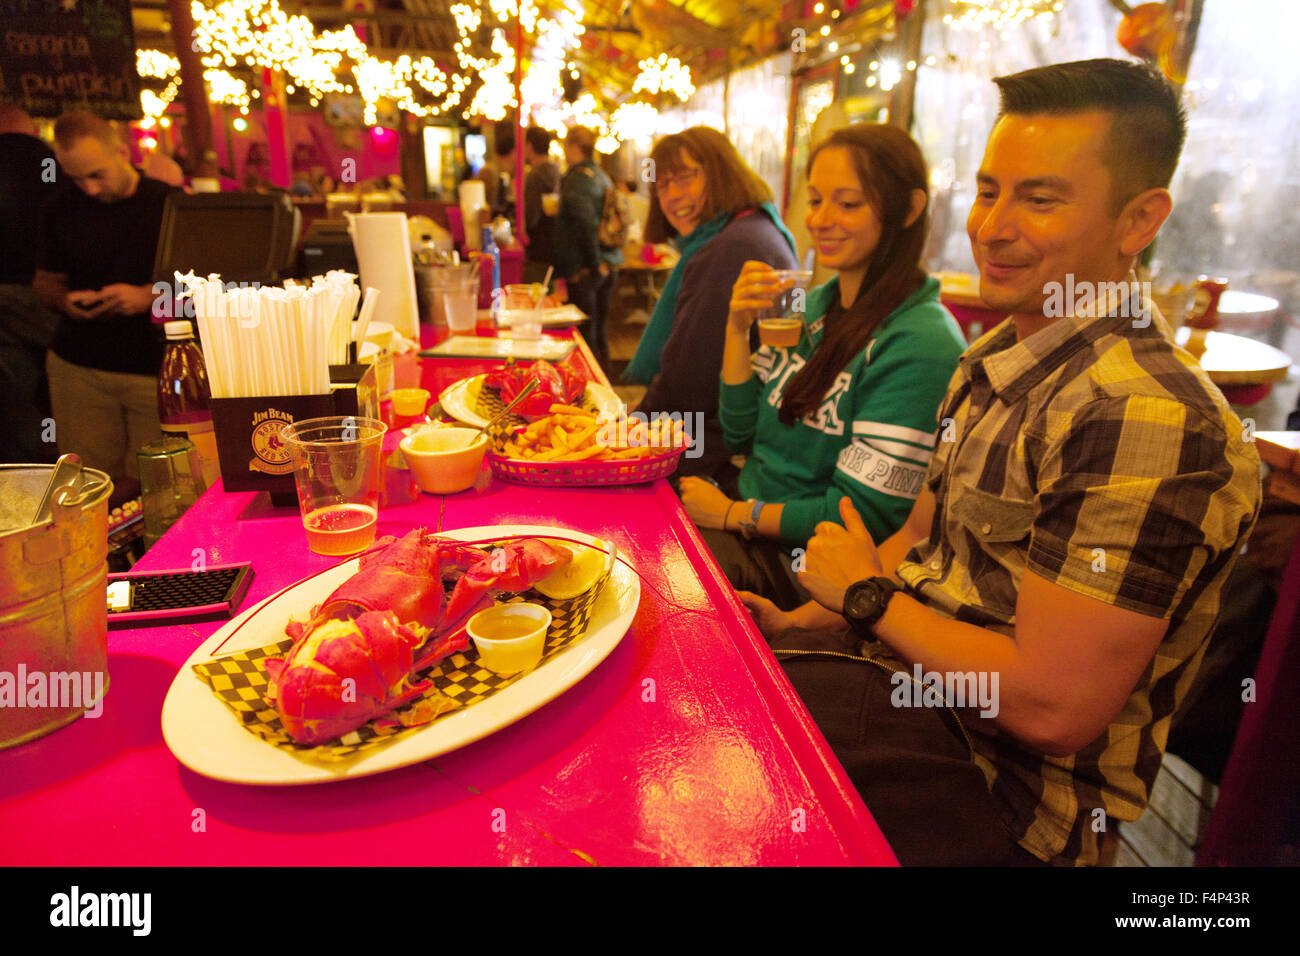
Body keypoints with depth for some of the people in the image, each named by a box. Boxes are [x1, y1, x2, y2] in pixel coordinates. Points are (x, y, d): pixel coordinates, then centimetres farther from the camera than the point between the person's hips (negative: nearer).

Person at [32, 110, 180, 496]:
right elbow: (45, 280, 18)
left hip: (157, 369, -3)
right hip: (78, 367, 3)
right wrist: (65, 300, -5)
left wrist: (148, 296, -18)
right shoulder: (64, 207, 9)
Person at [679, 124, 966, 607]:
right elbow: (740, 436, 6)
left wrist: (734, 514, -12)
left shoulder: (921, 345, -19)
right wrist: (738, 329, -7)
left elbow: (862, 516, -19)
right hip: (746, 522, 7)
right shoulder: (814, 305, 5)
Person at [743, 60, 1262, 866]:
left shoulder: (1146, 419, -25)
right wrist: (804, 621, -3)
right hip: (902, 665, 8)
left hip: (1006, 786, -8)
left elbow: (1053, 708, -27)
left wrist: (867, 598, -13)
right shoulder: (997, 360, 7)